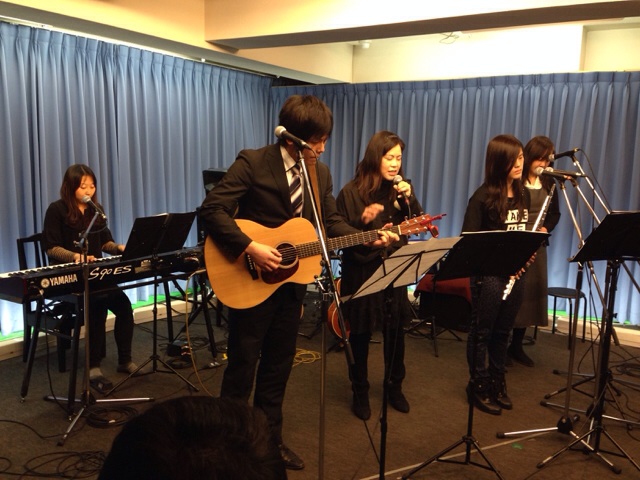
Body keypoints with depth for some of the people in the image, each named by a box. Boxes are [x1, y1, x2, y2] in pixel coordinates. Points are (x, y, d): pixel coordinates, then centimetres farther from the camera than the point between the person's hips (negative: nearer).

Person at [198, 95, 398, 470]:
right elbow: (212, 210, -20)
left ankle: (270, 439, 32)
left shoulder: (321, 173, 4)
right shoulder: (252, 162, -15)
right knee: (242, 366, 7)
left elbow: (332, 223, 6)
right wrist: (250, 247, -27)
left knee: (279, 366, 16)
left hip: (291, 283, 6)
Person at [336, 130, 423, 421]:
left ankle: (395, 387, 31)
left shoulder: (400, 189, 5)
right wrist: (363, 220, -26)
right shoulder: (352, 192, -10)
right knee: (361, 334, 7)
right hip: (362, 271, -4)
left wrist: (409, 198, -14)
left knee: (396, 332, 11)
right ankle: (360, 393, 23)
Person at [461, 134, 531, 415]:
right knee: (482, 331, 6)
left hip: (515, 271, 6)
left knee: (503, 331, 16)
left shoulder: (523, 194, 8)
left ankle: (497, 382, 31)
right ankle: (478, 386, 19)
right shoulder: (483, 197, -13)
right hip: (488, 272, -6)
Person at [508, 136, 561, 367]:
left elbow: (555, 213, 14)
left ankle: (516, 346, 23)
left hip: (536, 247, 6)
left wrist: (545, 228, -6)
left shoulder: (549, 183, 9)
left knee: (531, 294, 10)